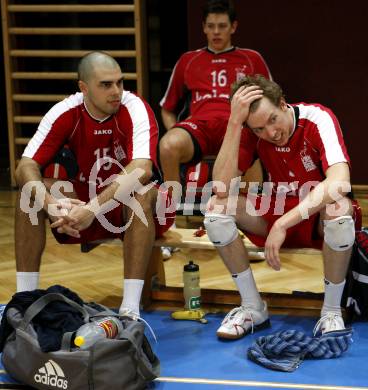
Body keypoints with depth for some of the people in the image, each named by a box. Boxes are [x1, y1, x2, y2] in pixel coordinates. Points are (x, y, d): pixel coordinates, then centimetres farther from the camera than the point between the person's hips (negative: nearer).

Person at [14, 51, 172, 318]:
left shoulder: (135, 109, -21)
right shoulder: (65, 113, -11)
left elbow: (142, 169, -37)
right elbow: (26, 168, -17)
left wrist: (94, 208, -48)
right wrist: (50, 203, -39)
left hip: (132, 209, -3)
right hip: (84, 201, 3)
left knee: (144, 193, -36)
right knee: (30, 193, -19)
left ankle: (131, 308, -36)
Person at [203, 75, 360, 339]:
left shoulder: (318, 119, -23)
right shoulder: (251, 131, -12)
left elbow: (340, 182, -39)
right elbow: (222, 188, -25)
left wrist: (283, 223, -45)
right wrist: (234, 122, -31)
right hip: (276, 211, 4)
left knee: (338, 208, -39)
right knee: (216, 208, -20)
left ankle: (332, 312, -20)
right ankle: (253, 308, -9)